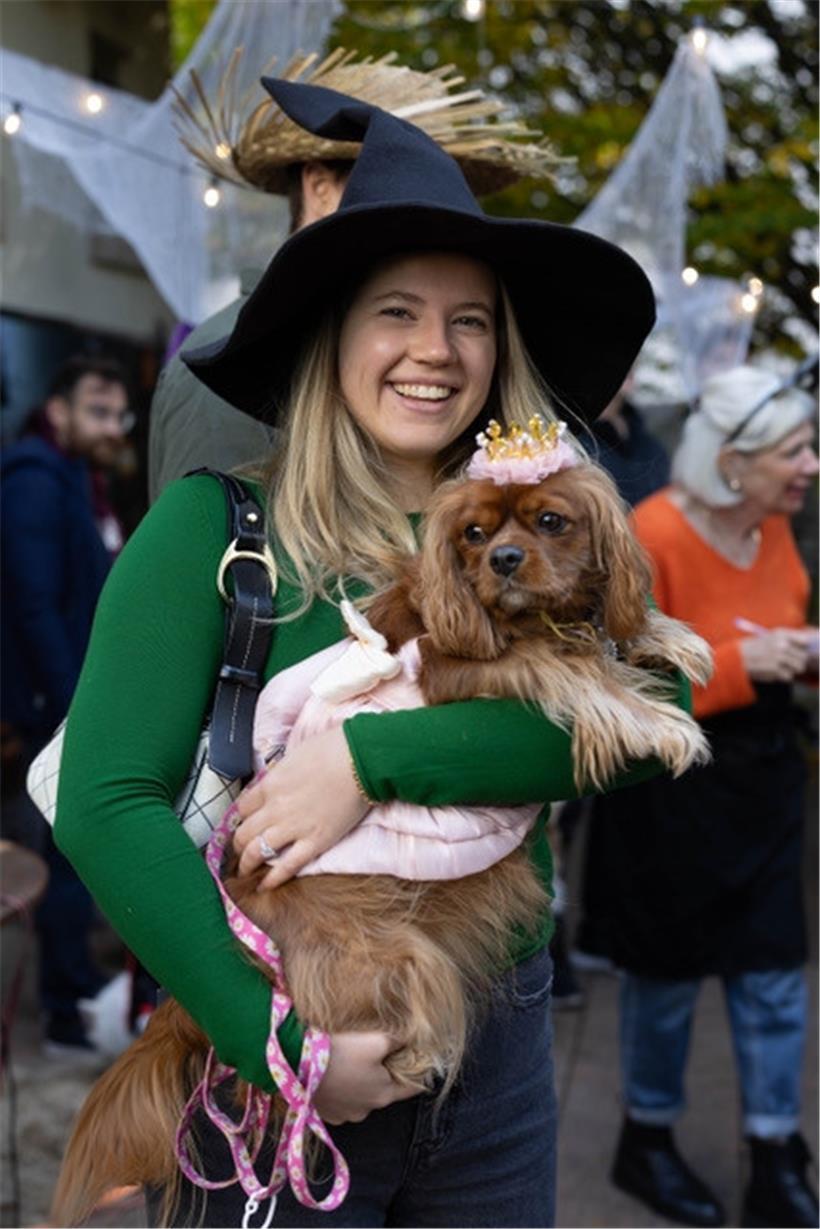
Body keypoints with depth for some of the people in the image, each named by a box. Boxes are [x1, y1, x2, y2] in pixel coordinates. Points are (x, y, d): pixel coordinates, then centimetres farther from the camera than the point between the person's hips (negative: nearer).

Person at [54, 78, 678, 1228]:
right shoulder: (217, 524, -10)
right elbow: (106, 804, -16)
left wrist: (373, 759, -25)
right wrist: (276, 1043, -19)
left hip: (498, 1050, 4)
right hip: (277, 1069, -3)